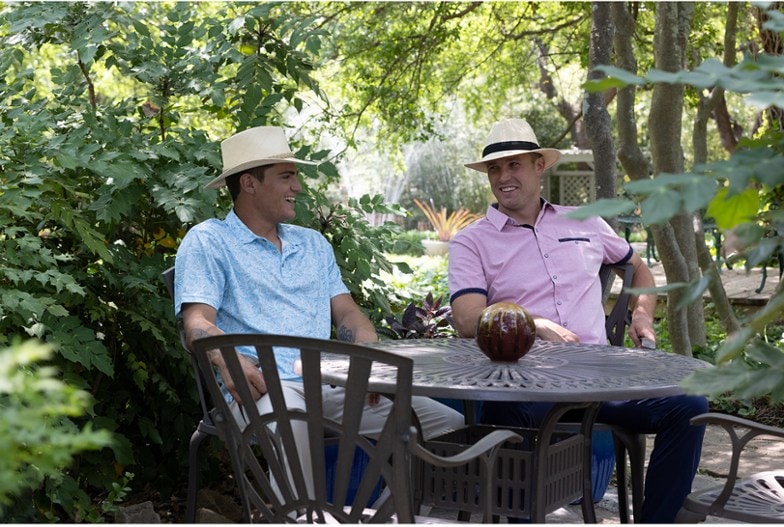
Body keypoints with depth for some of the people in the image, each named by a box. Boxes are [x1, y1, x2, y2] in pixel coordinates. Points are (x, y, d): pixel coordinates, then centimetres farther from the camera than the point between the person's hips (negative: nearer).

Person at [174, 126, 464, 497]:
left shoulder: (313, 244, 27)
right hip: (262, 385, -6)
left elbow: (347, 314, 19)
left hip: (332, 383, 6)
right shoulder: (207, 241, 8)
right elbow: (197, 321, -3)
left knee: (449, 424, -11)